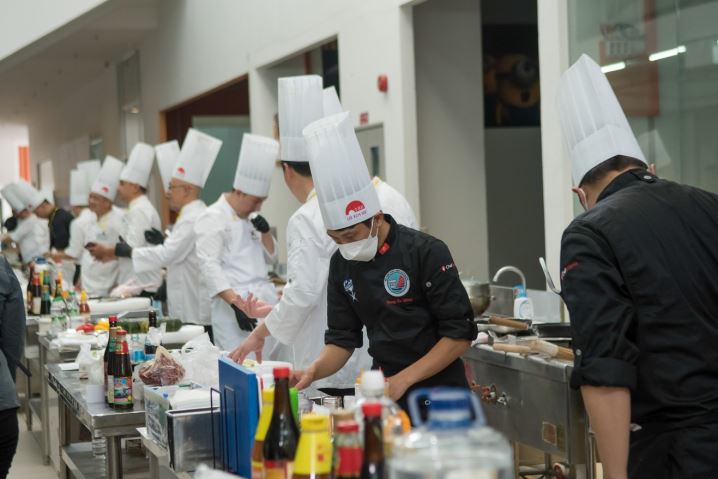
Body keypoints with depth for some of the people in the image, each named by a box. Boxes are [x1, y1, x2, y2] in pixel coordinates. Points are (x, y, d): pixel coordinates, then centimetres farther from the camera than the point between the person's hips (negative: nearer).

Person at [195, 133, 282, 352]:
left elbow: (270, 257, 23)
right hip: (234, 304, -7)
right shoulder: (213, 218, -6)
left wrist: (265, 232, 3)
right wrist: (236, 304, -23)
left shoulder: (250, 218, 18)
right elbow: (210, 267, -15)